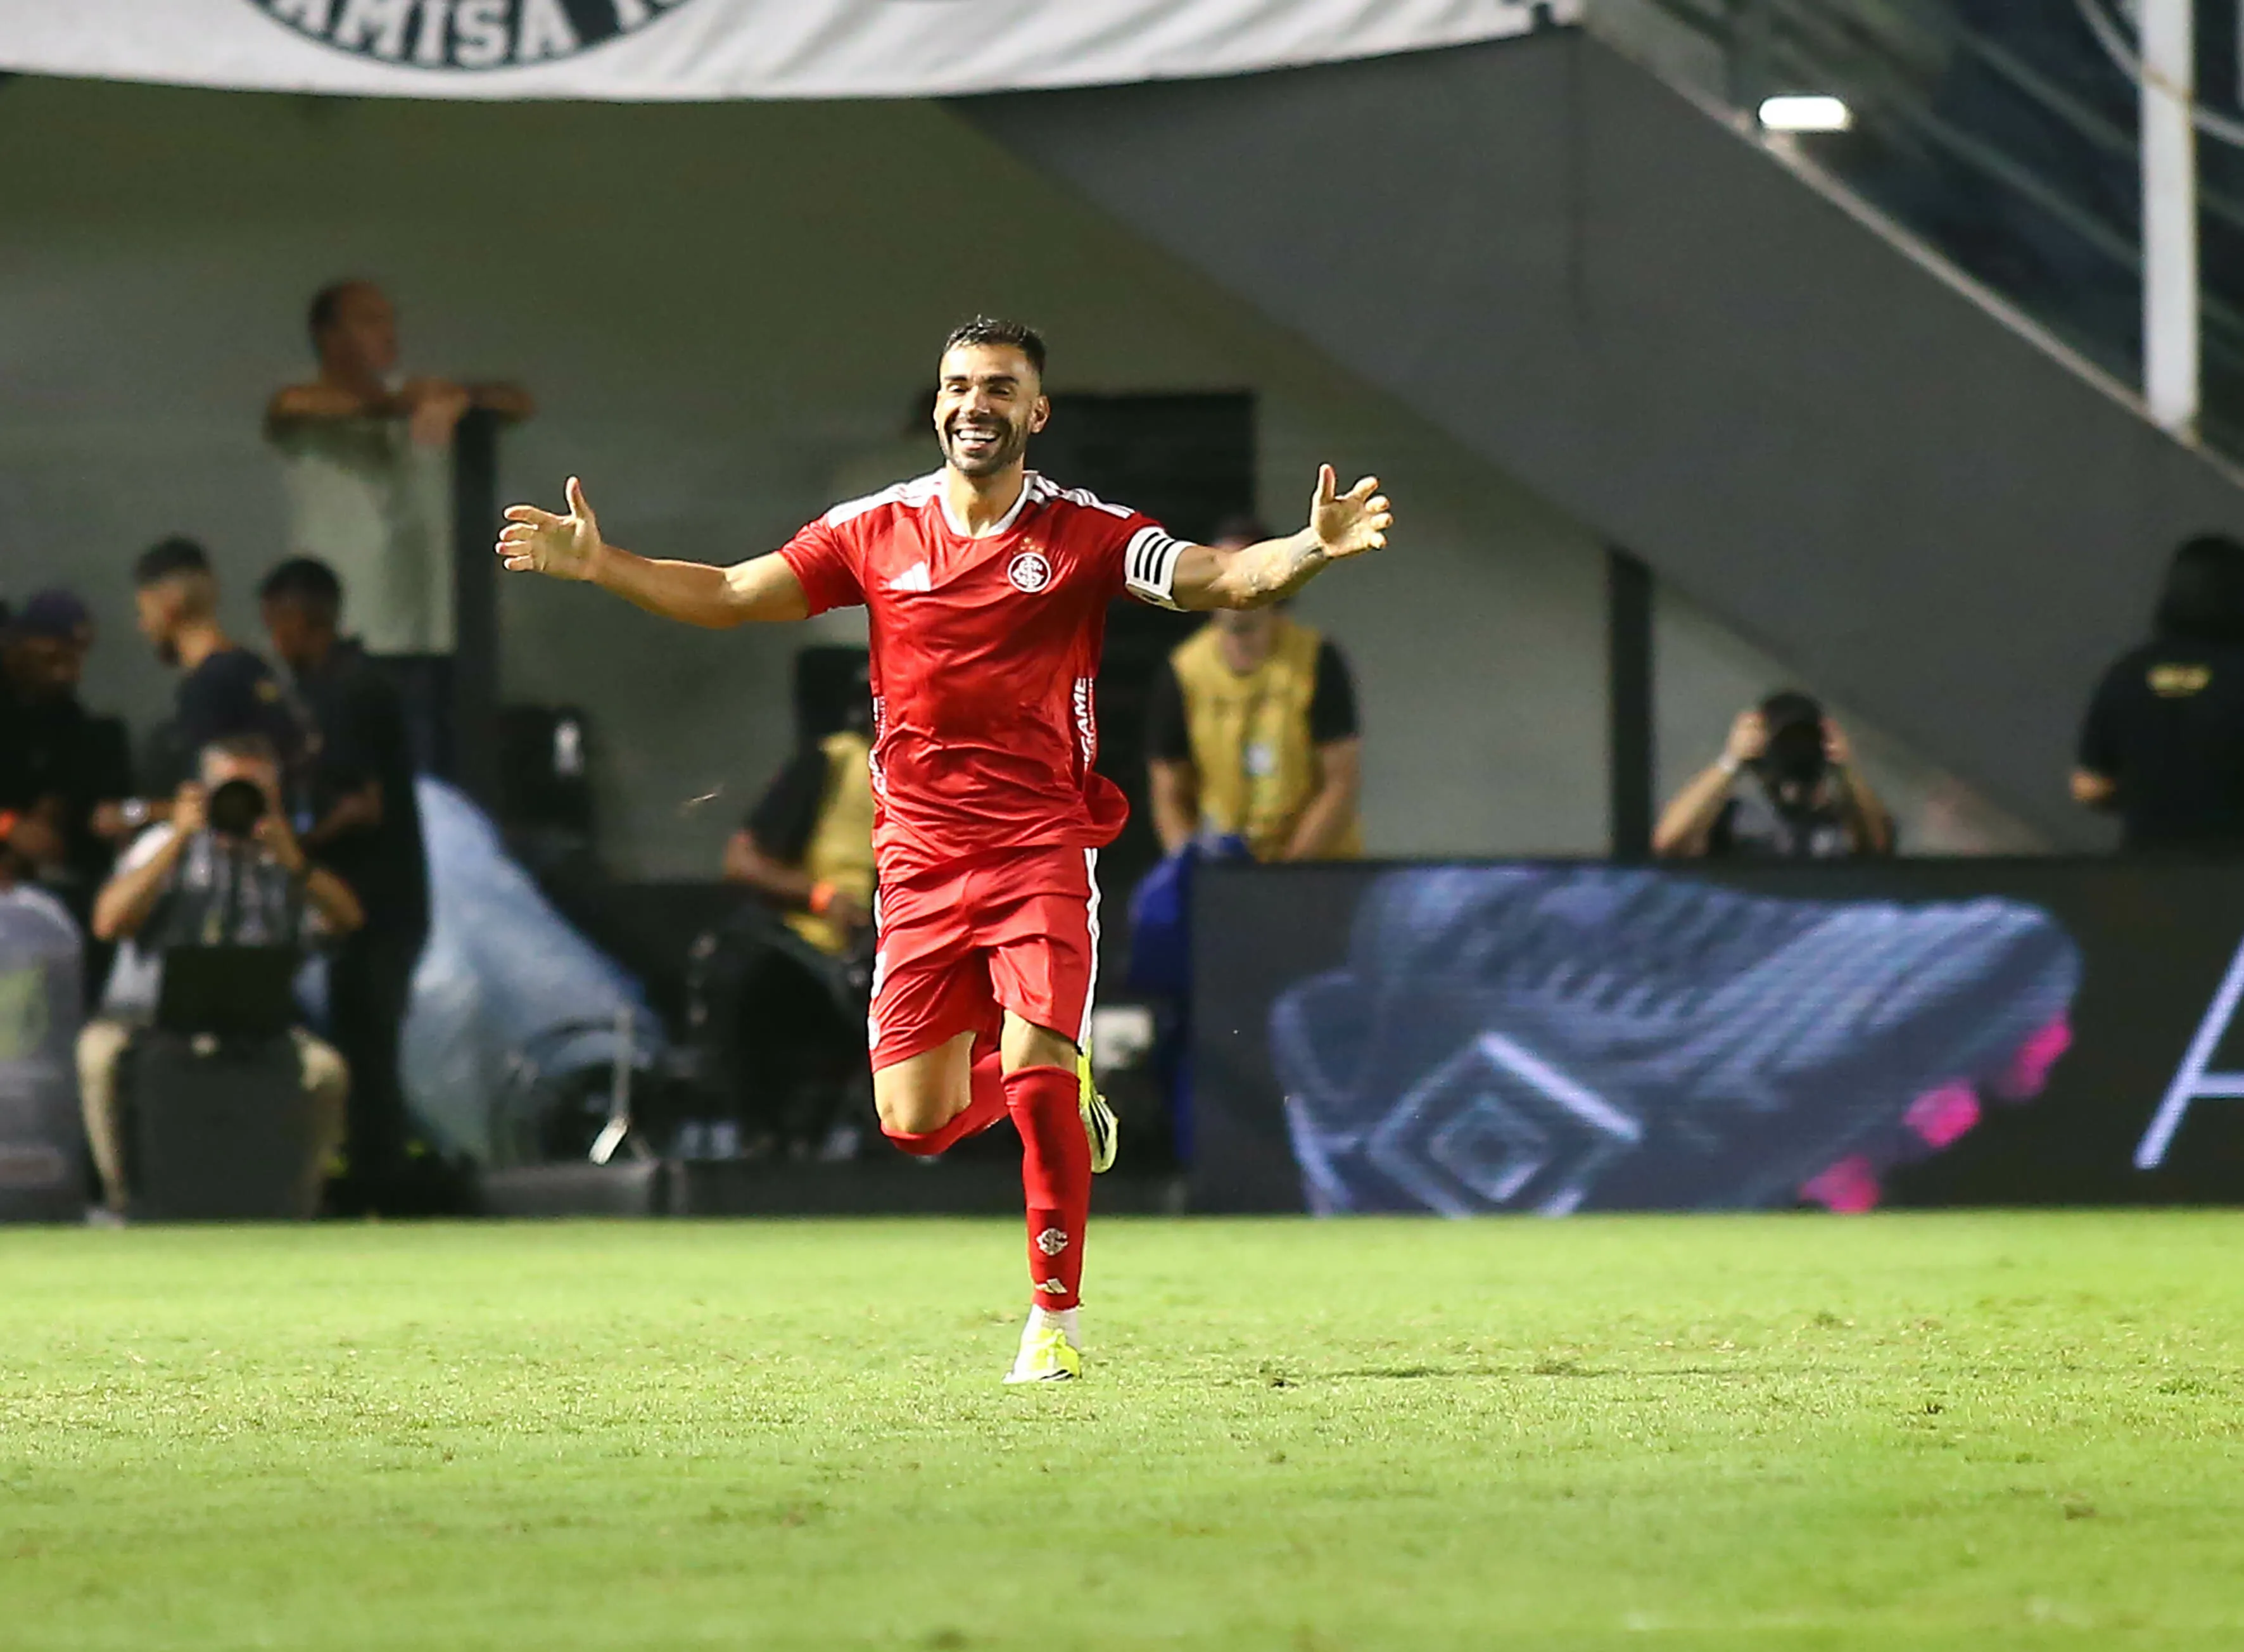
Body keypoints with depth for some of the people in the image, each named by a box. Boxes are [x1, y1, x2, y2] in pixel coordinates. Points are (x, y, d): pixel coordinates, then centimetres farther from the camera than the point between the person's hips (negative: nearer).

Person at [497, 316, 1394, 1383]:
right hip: (920, 857, 3)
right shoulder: (878, 531, 5)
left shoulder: (1083, 533, -3)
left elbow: (1222, 580, -13)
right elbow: (728, 596, 9)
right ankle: (1051, 1090, 32)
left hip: (1042, 848, -3)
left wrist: (1310, 550, -33)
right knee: (914, 1123, -1)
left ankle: (1055, 1318, -6)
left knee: (1037, 1074, -20)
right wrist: (598, 565, -2)